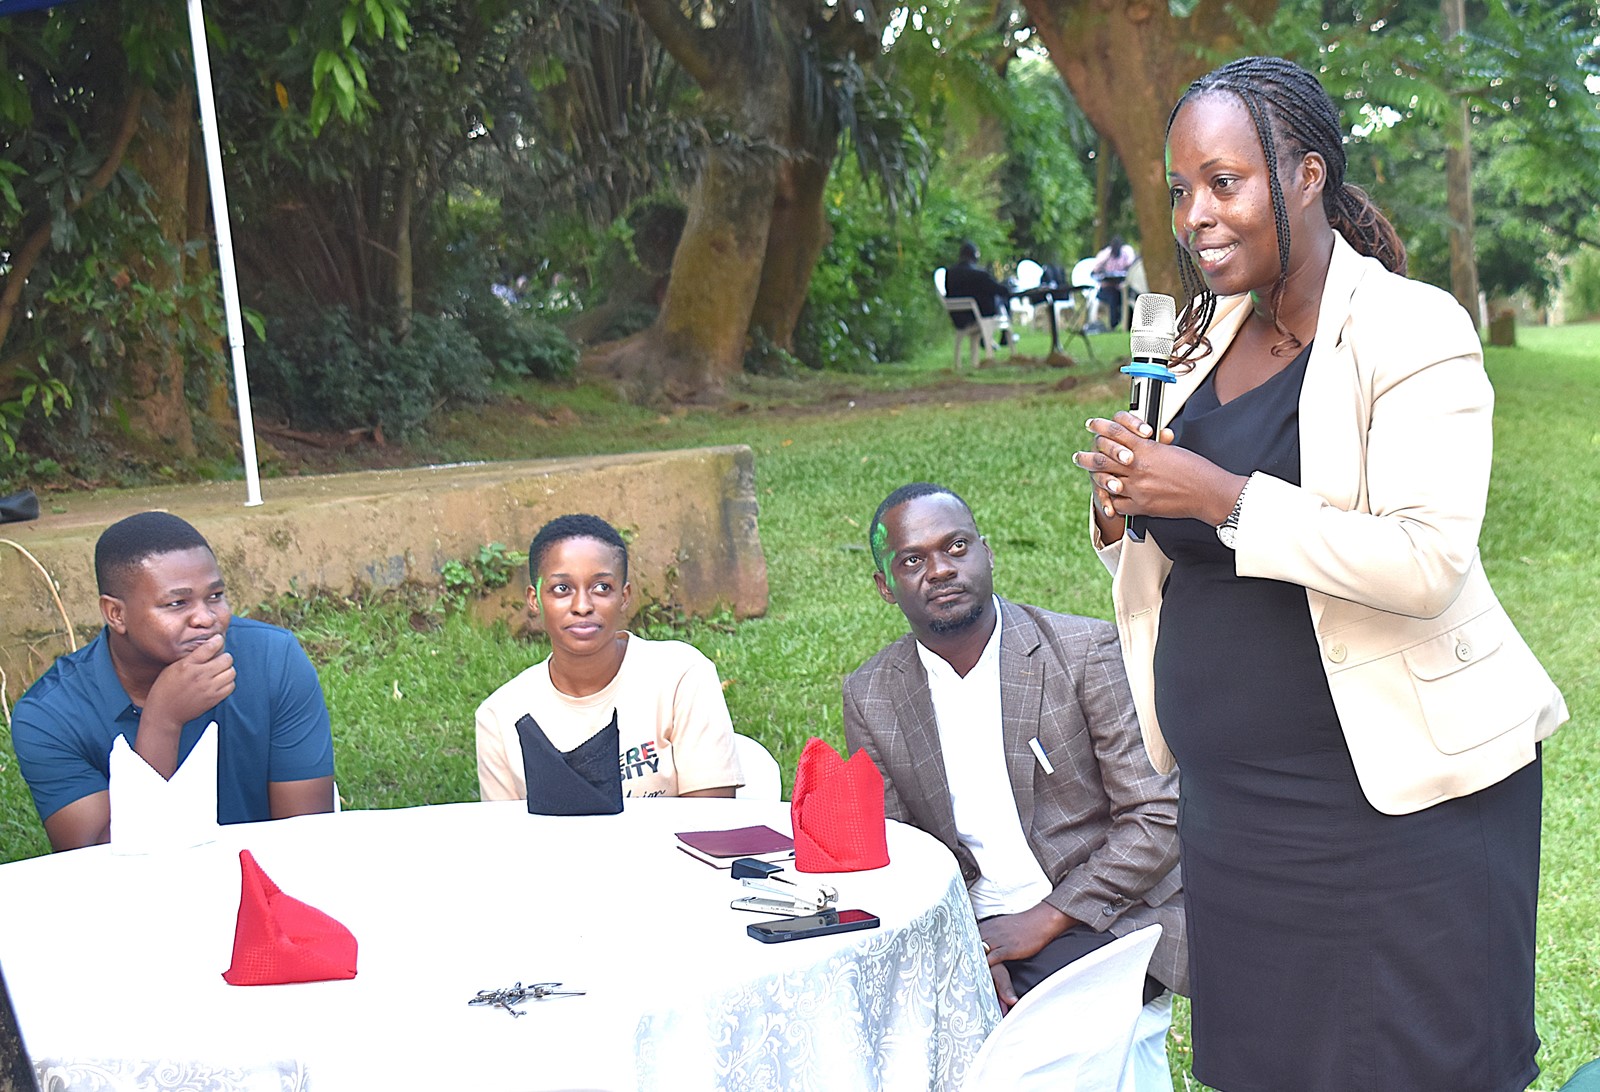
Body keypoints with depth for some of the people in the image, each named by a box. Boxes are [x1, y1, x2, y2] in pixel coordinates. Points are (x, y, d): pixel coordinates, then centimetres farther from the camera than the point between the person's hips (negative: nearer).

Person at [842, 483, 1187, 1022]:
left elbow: (1159, 818, -9)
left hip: (1099, 918, -3)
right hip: (968, 927, 3)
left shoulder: (1086, 650, -7)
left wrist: (1042, 922, -16)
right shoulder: (870, 697, 3)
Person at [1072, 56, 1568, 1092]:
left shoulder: (1412, 330, -13)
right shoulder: (1208, 335, 9)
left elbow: (1428, 563, -25)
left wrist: (1224, 497, -26)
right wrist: (1126, 509, -5)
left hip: (1397, 802, -7)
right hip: (1233, 802, 7)